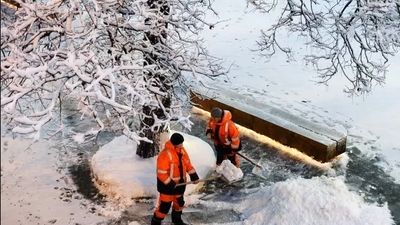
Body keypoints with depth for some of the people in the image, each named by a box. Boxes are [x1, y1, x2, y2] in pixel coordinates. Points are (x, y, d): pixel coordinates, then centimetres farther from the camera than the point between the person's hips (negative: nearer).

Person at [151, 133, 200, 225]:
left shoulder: (182, 150, -2)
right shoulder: (165, 154, -27)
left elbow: (187, 163, 9)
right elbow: (161, 173, -25)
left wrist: (193, 175, 1)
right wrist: (169, 183, -27)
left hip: (179, 183, 8)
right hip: (168, 185, -8)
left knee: (179, 202, 23)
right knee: (165, 205, 0)